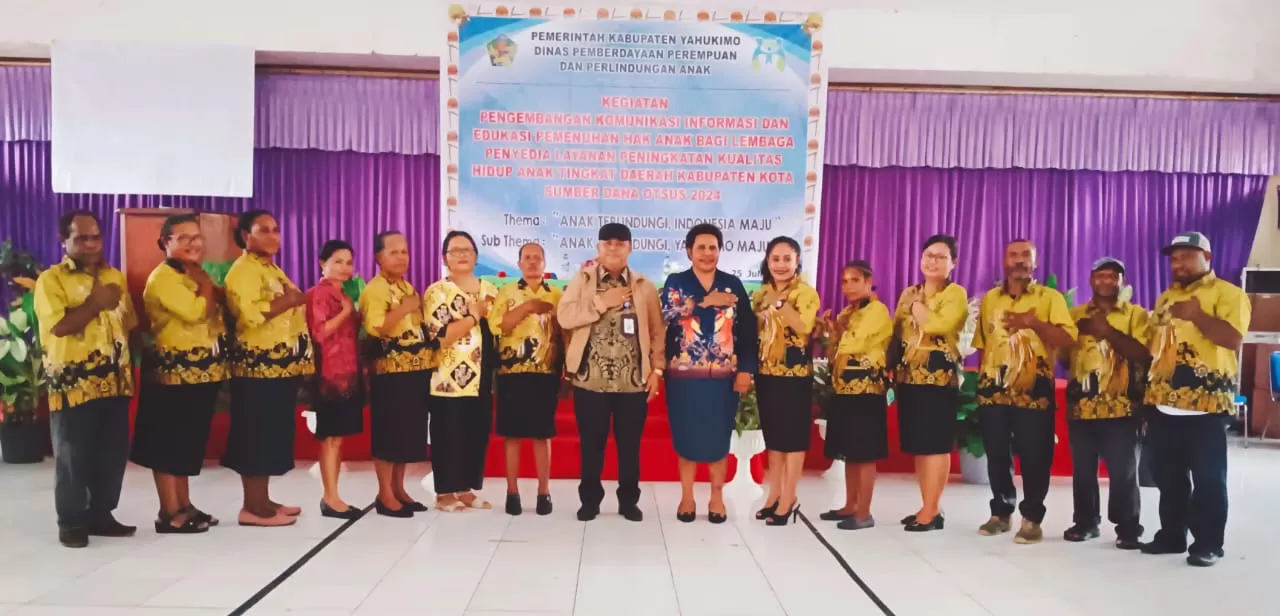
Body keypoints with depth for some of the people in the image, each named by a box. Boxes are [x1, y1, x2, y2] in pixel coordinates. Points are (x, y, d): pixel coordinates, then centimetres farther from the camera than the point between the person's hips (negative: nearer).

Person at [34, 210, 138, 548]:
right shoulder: (51, 279, -5)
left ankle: (101, 514, 22)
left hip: (115, 381, 5)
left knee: (114, 452, 9)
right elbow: (59, 326, -19)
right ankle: (71, 522, 14)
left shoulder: (114, 276, 14)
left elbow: (130, 324, 18)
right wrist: (96, 303, -15)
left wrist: (130, 365, 12)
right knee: (73, 455, 2)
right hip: (73, 384, -5)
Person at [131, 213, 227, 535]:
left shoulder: (193, 276, 16)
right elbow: (197, 312, -25)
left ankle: (185, 506, 23)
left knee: (188, 442, 14)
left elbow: (220, 307, 11)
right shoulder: (163, 276, -13)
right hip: (175, 372, -9)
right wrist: (204, 281, -11)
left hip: (202, 372, 9)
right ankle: (169, 513, 5)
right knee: (169, 443, -1)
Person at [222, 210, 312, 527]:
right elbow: (250, 314, -25)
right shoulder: (243, 269, -11)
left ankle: (263, 501, 21)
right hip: (259, 367, -10)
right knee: (258, 437, -6)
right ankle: (252, 507, 1)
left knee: (275, 434, 13)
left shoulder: (272, 268, 21)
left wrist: (298, 301, 11)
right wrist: (289, 300, -17)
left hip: (282, 366, 10)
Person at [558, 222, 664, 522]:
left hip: (634, 380, 1)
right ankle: (590, 499, 21)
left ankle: (628, 500, 22)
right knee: (591, 443, 6)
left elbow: (658, 331, 8)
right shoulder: (582, 280, 5)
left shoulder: (644, 286, 8)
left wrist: (657, 369, -1)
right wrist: (602, 303, -13)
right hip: (590, 378, -1)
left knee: (630, 444, 8)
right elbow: (564, 317, -8)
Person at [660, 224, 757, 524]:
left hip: (723, 376, 1)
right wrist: (707, 303, -22)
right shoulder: (675, 282, 3)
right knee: (686, 435, 5)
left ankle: (717, 498, 19)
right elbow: (668, 315, -17)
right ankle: (686, 497, 18)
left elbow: (748, 330, 3)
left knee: (718, 436, 6)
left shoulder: (733, 284, 6)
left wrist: (746, 369, -4)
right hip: (684, 375, -1)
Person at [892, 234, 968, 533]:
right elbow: (895, 333, 15)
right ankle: (929, 507, 18)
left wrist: (918, 307, -5)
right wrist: (891, 370, 6)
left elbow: (940, 325, -22)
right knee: (916, 443, 9)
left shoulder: (956, 293, -3)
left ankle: (931, 510, 0)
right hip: (909, 376, 7)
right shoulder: (908, 293, 17)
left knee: (936, 443, -5)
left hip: (940, 376, -7)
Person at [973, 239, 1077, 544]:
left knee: (1034, 456, -1)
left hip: (1034, 391, -3)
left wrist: (1034, 322, -22)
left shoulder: (1050, 297, 2)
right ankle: (1000, 513, 21)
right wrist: (981, 379, 12)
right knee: (996, 454, 8)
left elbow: (1068, 340, -9)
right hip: (993, 390, 3)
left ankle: (1032, 519, 10)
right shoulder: (989, 299, 13)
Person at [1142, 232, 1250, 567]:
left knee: (1208, 478, 1)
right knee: (1168, 477, 12)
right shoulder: (1166, 298, 18)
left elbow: (1233, 338, -17)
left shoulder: (1228, 293, -3)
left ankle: (1208, 543, 9)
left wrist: (1197, 315, -22)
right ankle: (1171, 535, 22)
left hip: (1205, 403, -7)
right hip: (1164, 403, 7)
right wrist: (1148, 387, 15)